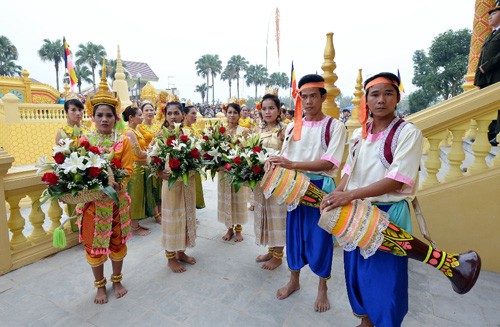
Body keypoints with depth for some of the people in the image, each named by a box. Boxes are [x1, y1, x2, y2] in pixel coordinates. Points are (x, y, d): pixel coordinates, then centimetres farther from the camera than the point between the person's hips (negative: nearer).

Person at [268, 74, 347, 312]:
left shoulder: (335, 126, -8)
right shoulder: (292, 126, 6)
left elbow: (329, 162, -18)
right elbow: (286, 157, 9)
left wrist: (293, 164, -28)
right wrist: (275, 162, -15)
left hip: (320, 187, -4)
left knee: (320, 237, 7)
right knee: (294, 233, 14)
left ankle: (322, 287, 30)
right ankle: (294, 280, 35)